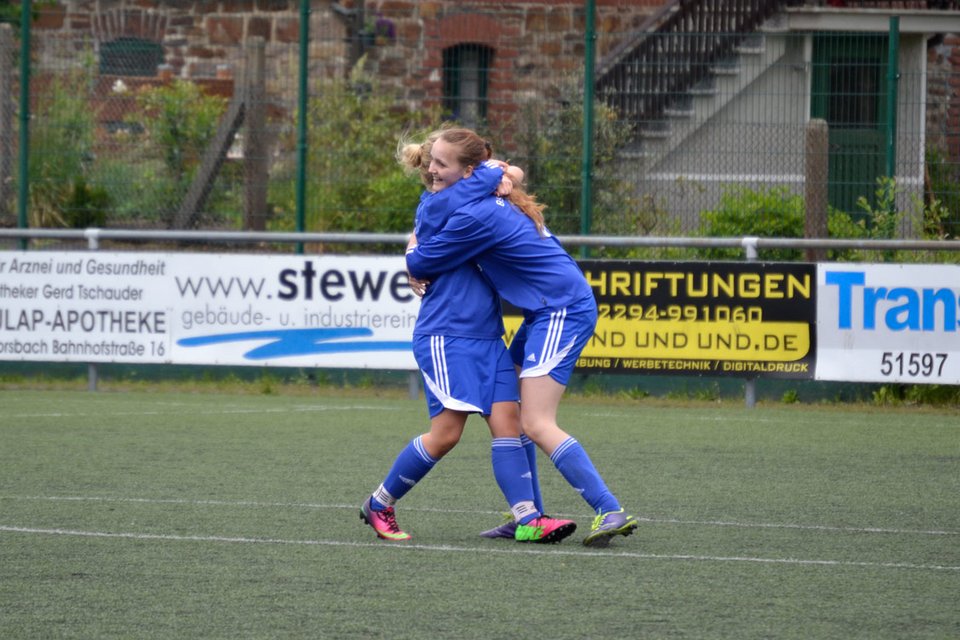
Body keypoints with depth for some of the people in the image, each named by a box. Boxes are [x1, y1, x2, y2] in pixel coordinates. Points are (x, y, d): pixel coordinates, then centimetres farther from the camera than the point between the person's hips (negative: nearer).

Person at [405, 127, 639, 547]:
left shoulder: (475, 217, -19)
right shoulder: (493, 201, 14)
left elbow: (419, 265, -9)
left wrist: (413, 249, 14)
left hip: (563, 312, -11)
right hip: (548, 312, 11)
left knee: (536, 424, -16)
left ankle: (610, 512, -20)